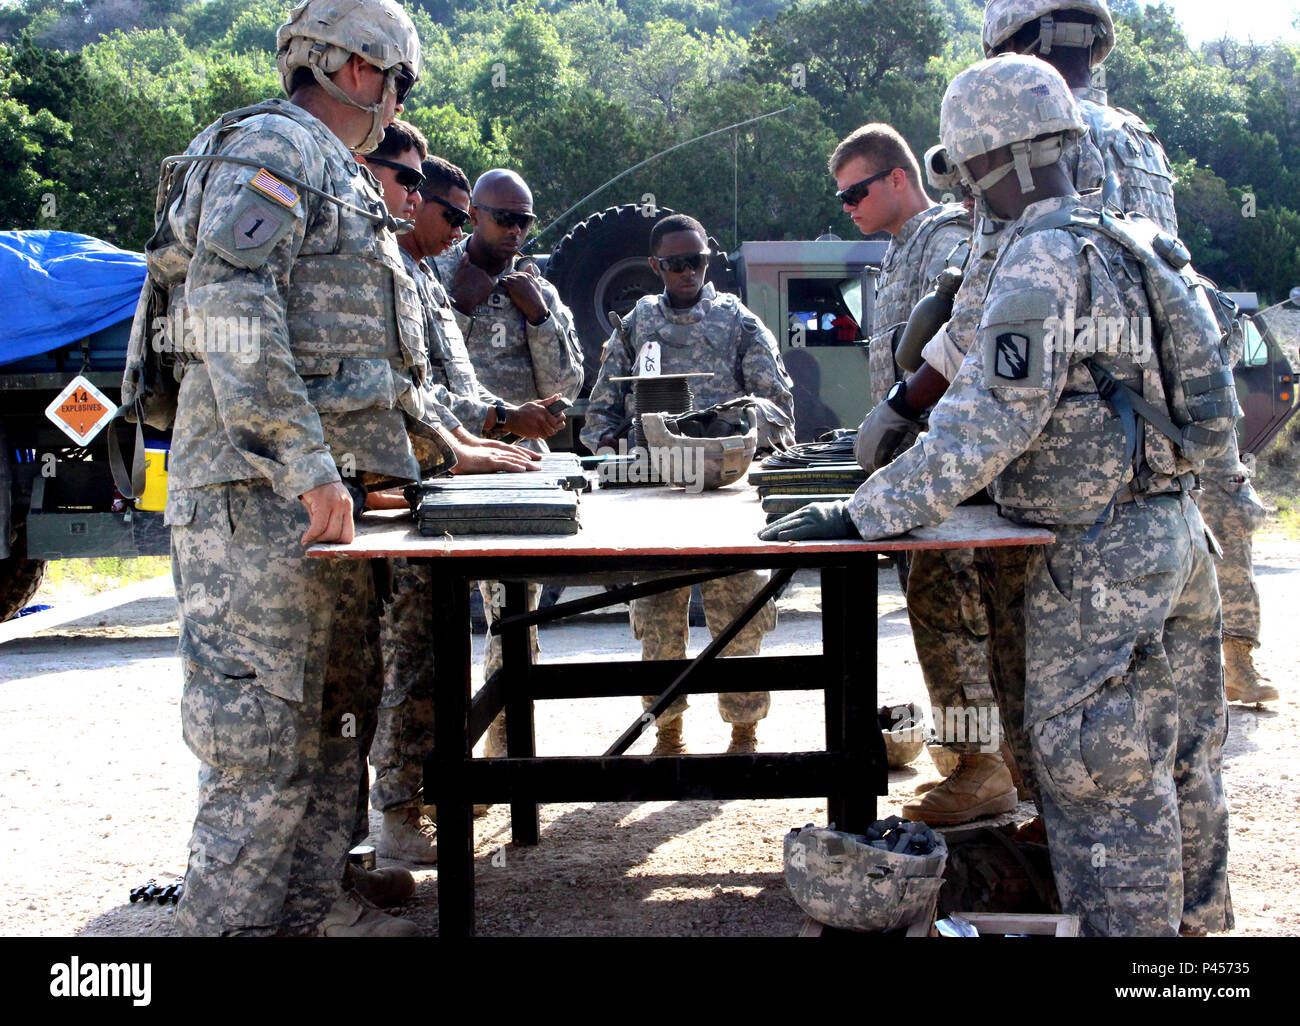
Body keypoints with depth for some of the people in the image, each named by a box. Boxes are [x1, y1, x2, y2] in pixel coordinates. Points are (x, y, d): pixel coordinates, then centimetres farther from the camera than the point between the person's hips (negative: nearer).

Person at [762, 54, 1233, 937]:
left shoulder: (1041, 258, -18)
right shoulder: (1125, 241, 11)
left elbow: (993, 418, -24)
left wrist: (861, 518, -23)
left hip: (1101, 555, -9)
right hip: (1176, 531, 10)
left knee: (1100, 775, -1)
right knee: (1182, 758, 18)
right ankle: (1195, 918, 30)